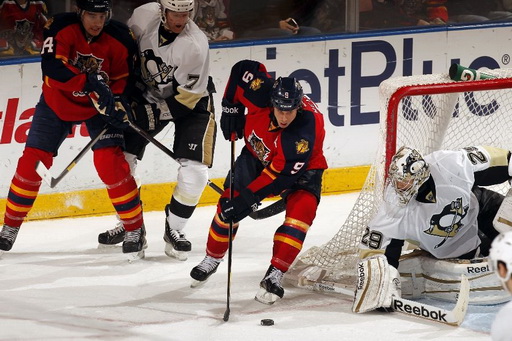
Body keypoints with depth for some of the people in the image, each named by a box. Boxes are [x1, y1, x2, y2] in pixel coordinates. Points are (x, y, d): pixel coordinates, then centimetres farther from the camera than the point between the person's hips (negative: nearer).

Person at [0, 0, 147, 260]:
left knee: (110, 163, -17)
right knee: (32, 161, -1)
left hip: (99, 107, 0)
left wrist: (116, 106, -24)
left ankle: (135, 229, -3)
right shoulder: (62, 28, -24)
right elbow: (51, 66, -37)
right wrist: (88, 82, -47)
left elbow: (123, 81, -6)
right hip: (57, 102, 1)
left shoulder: (119, 40, -19)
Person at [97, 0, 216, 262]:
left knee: (195, 169, -16)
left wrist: (154, 114, -25)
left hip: (191, 100, -4)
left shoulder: (196, 45, -30)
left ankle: (174, 228, 5)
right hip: (148, 92, 4)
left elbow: (188, 96, -24)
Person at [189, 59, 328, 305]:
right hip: (259, 154, 4)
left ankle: (275, 276, -19)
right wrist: (231, 107, -12)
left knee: (301, 212, -24)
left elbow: (282, 173, -36)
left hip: (300, 168, -4)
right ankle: (212, 259, 27)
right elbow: (242, 69, -12)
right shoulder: (262, 93, -32)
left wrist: (249, 197, -34)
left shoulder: (306, 130, -40)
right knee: (229, 204, 4)